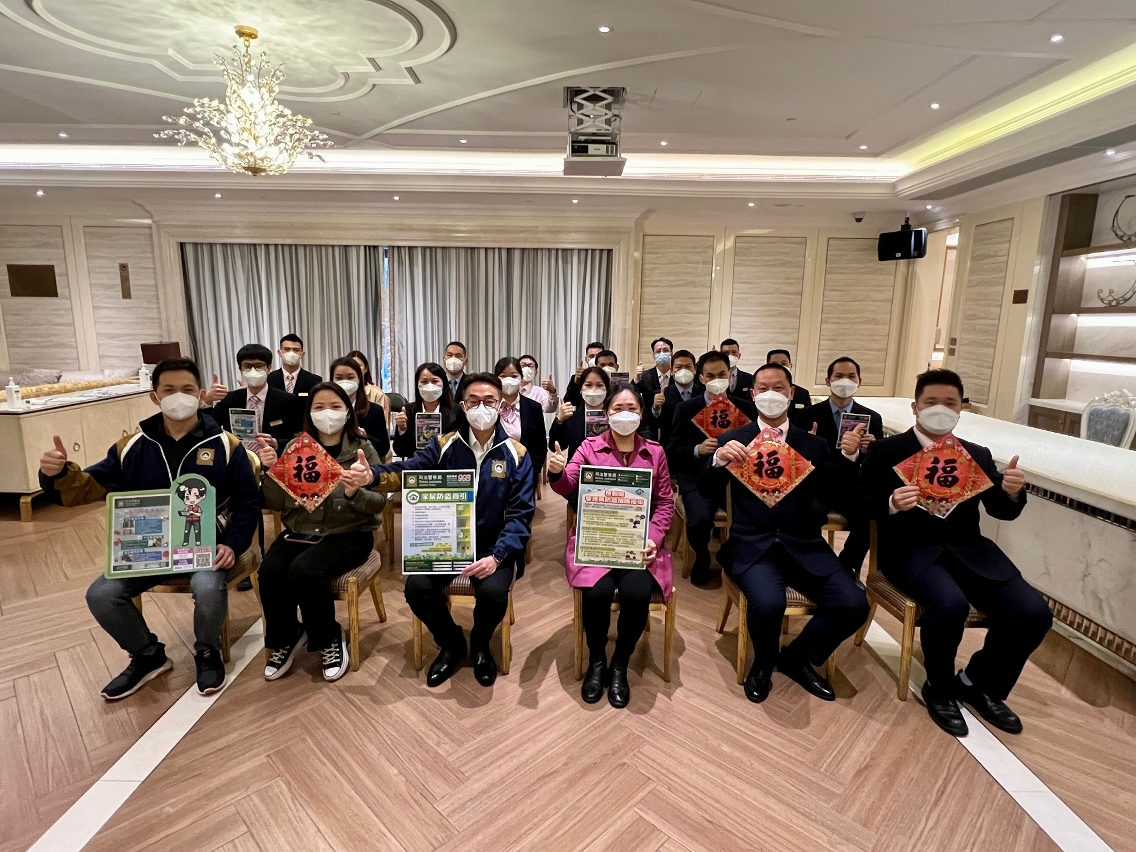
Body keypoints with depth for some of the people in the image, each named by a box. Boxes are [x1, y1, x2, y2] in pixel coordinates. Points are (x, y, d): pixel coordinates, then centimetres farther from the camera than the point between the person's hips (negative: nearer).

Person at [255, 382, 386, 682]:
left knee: (304, 570, -29)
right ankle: (284, 640, 5)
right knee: (269, 572, -24)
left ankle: (331, 640, -2)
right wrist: (270, 471, -14)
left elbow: (379, 503, -8)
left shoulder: (363, 449, -1)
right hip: (300, 531, 3)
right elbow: (276, 504, 4)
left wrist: (355, 493, -29)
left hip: (349, 534, -3)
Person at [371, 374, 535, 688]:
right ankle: (451, 643, 10)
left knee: (493, 592, -28)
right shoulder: (444, 445, 2)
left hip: (493, 547, -2)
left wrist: (496, 556, -22)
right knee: (416, 587, -22)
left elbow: (521, 514, -8)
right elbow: (406, 471, -12)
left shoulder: (516, 454, -3)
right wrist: (371, 474, -35)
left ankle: (480, 644, 10)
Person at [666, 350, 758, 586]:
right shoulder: (685, 409, 3)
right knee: (699, 520, -29)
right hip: (698, 479, -1)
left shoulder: (746, 407, 7)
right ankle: (702, 558, 8)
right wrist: (698, 449, -19)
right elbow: (673, 452, 0)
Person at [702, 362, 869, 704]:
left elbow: (835, 494, 5)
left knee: (853, 605, -17)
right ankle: (763, 663, 7)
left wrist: (848, 458, -12)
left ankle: (798, 657, 13)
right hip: (753, 545, -3)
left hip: (804, 545, 3)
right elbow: (710, 493, -2)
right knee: (768, 603, -30)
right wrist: (718, 460, -22)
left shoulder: (813, 444, 11)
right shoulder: (733, 440, 5)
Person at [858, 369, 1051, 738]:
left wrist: (1012, 492, -13)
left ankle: (977, 683, 12)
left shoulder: (978, 455, 14)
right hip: (910, 549, -5)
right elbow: (862, 504, -4)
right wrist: (892, 503, -26)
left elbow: (1002, 511, 10)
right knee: (950, 605, -32)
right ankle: (940, 689, 0)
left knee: (1033, 612, -15)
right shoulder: (886, 451, 1)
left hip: (969, 549, 5)